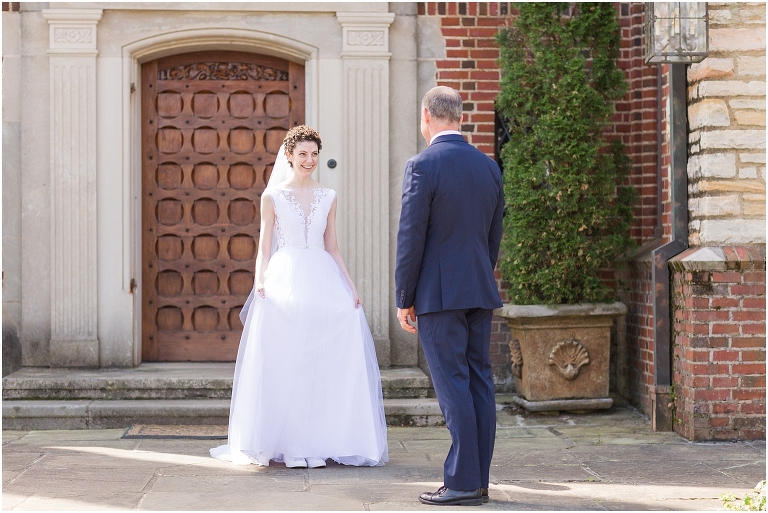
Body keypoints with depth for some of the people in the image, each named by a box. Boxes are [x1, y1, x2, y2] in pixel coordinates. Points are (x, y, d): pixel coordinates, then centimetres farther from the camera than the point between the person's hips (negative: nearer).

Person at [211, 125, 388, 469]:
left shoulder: (327, 198, 13)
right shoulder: (272, 196, 5)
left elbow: (331, 248, 15)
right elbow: (264, 248, 4)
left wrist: (350, 285, 5)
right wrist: (260, 282, -12)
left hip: (322, 282, 3)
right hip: (284, 282, -3)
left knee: (326, 362, -3)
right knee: (285, 361, -6)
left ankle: (319, 440, 6)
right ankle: (289, 443, 0)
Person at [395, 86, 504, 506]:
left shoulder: (423, 165, -11)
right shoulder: (488, 167, 9)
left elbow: (411, 239, -12)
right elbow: (494, 236, 14)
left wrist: (404, 299, -5)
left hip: (438, 294, -6)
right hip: (480, 292, 7)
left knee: (453, 386, -5)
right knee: (479, 383, 8)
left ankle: (462, 482, -3)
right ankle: (478, 479, 12)